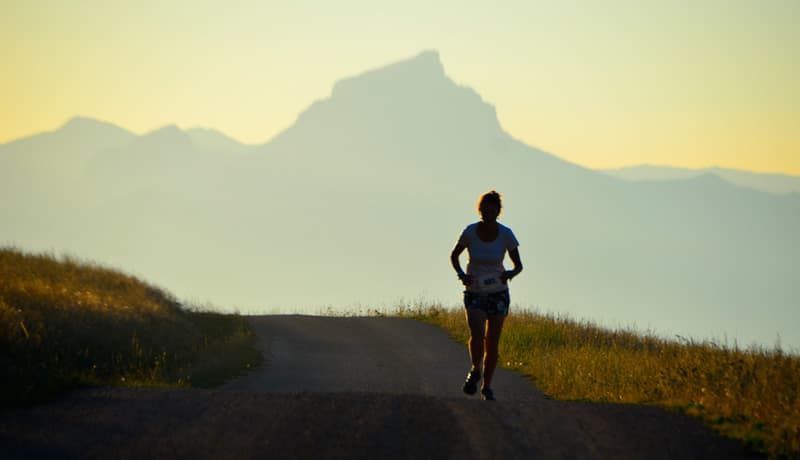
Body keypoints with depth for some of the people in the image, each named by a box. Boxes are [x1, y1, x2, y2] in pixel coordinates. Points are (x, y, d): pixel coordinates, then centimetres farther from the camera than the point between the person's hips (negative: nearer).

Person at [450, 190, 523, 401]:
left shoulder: (506, 235, -9)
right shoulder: (470, 232, -10)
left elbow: (518, 265, 1)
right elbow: (454, 255, 7)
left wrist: (511, 274, -23)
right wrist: (461, 274, -12)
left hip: (498, 292, 1)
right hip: (474, 292, -1)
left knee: (492, 342, 0)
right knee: (477, 334, -23)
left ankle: (487, 387, 17)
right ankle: (475, 370, 4)